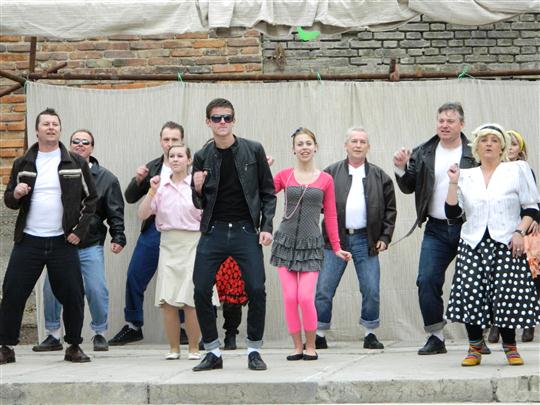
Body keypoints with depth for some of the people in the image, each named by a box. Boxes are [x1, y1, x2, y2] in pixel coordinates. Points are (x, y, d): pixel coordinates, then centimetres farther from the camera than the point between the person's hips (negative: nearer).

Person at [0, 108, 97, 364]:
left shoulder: (76, 164, 4)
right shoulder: (23, 164, 8)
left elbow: (91, 199, 8)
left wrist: (80, 230, -1)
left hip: (63, 242, -1)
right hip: (28, 241, 1)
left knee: (72, 296, -1)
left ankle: (74, 346, 15)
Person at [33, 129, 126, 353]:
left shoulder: (105, 178, 3)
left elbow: (115, 212, 2)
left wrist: (118, 237, -5)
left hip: (91, 245, -1)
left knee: (96, 289, -7)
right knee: (51, 289, -2)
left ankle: (100, 333, 11)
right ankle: (53, 336, 12)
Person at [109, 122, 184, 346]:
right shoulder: (151, 168, 15)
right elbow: (130, 198, 14)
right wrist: (138, 180, -3)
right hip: (153, 230, 5)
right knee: (135, 277, 3)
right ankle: (133, 326, 14)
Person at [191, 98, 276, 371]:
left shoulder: (253, 151, 2)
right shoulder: (202, 157, 6)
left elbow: (268, 192, 5)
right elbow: (199, 204, 11)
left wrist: (266, 226, -5)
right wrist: (197, 190, -11)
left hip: (245, 230, -2)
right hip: (213, 231, 2)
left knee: (256, 290, -8)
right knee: (201, 291, -4)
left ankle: (254, 350, 8)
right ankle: (213, 353, 9)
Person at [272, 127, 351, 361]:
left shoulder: (325, 180, 5)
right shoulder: (284, 176, 6)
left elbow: (330, 216, 8)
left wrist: (336, 247, 7)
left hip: (311, 245, -1)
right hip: (285, 242, 1)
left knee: (306, 297, -12)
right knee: (290, 298, -4)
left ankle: (311, 347, 4)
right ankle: (297, 347, 8)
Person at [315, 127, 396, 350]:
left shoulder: (380, 176, 9)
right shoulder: (330, 173, 6)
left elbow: (390, 209, 11)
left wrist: (385, 237, 4)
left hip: (365, 240, 1)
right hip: (335, 238, 0)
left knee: (371, 291, 0)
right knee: (323, 290, -1)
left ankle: (370, 334, 13)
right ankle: (319, 335, 9)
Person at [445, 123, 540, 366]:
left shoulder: (517, 170, 7)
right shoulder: (466, 176, 14)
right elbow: (453, 212, 10)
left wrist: (519, 232, -9)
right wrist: (453, 183, 2)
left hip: (506, 245, -2)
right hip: (473, 245, 2)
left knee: (507, 295, -8)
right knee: (470, 293, -8)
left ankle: (510, 347, 8)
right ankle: (474, 348, 4)